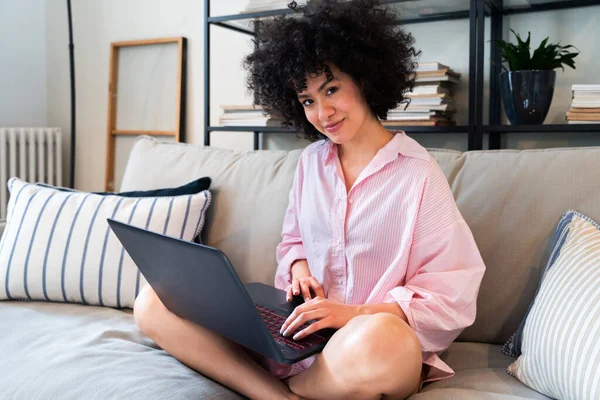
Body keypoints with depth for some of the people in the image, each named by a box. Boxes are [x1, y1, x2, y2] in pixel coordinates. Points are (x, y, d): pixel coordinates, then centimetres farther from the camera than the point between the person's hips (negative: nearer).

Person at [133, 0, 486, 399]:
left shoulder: (418, 174, -7)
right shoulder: (312, 160, 10)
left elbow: (452, 297, -9)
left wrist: (356, 313, -21)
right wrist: (298, 267, -3)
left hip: (382, 335, -4)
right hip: (297, 333, 5)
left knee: (376, 341, -43)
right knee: (153, 304, -9)